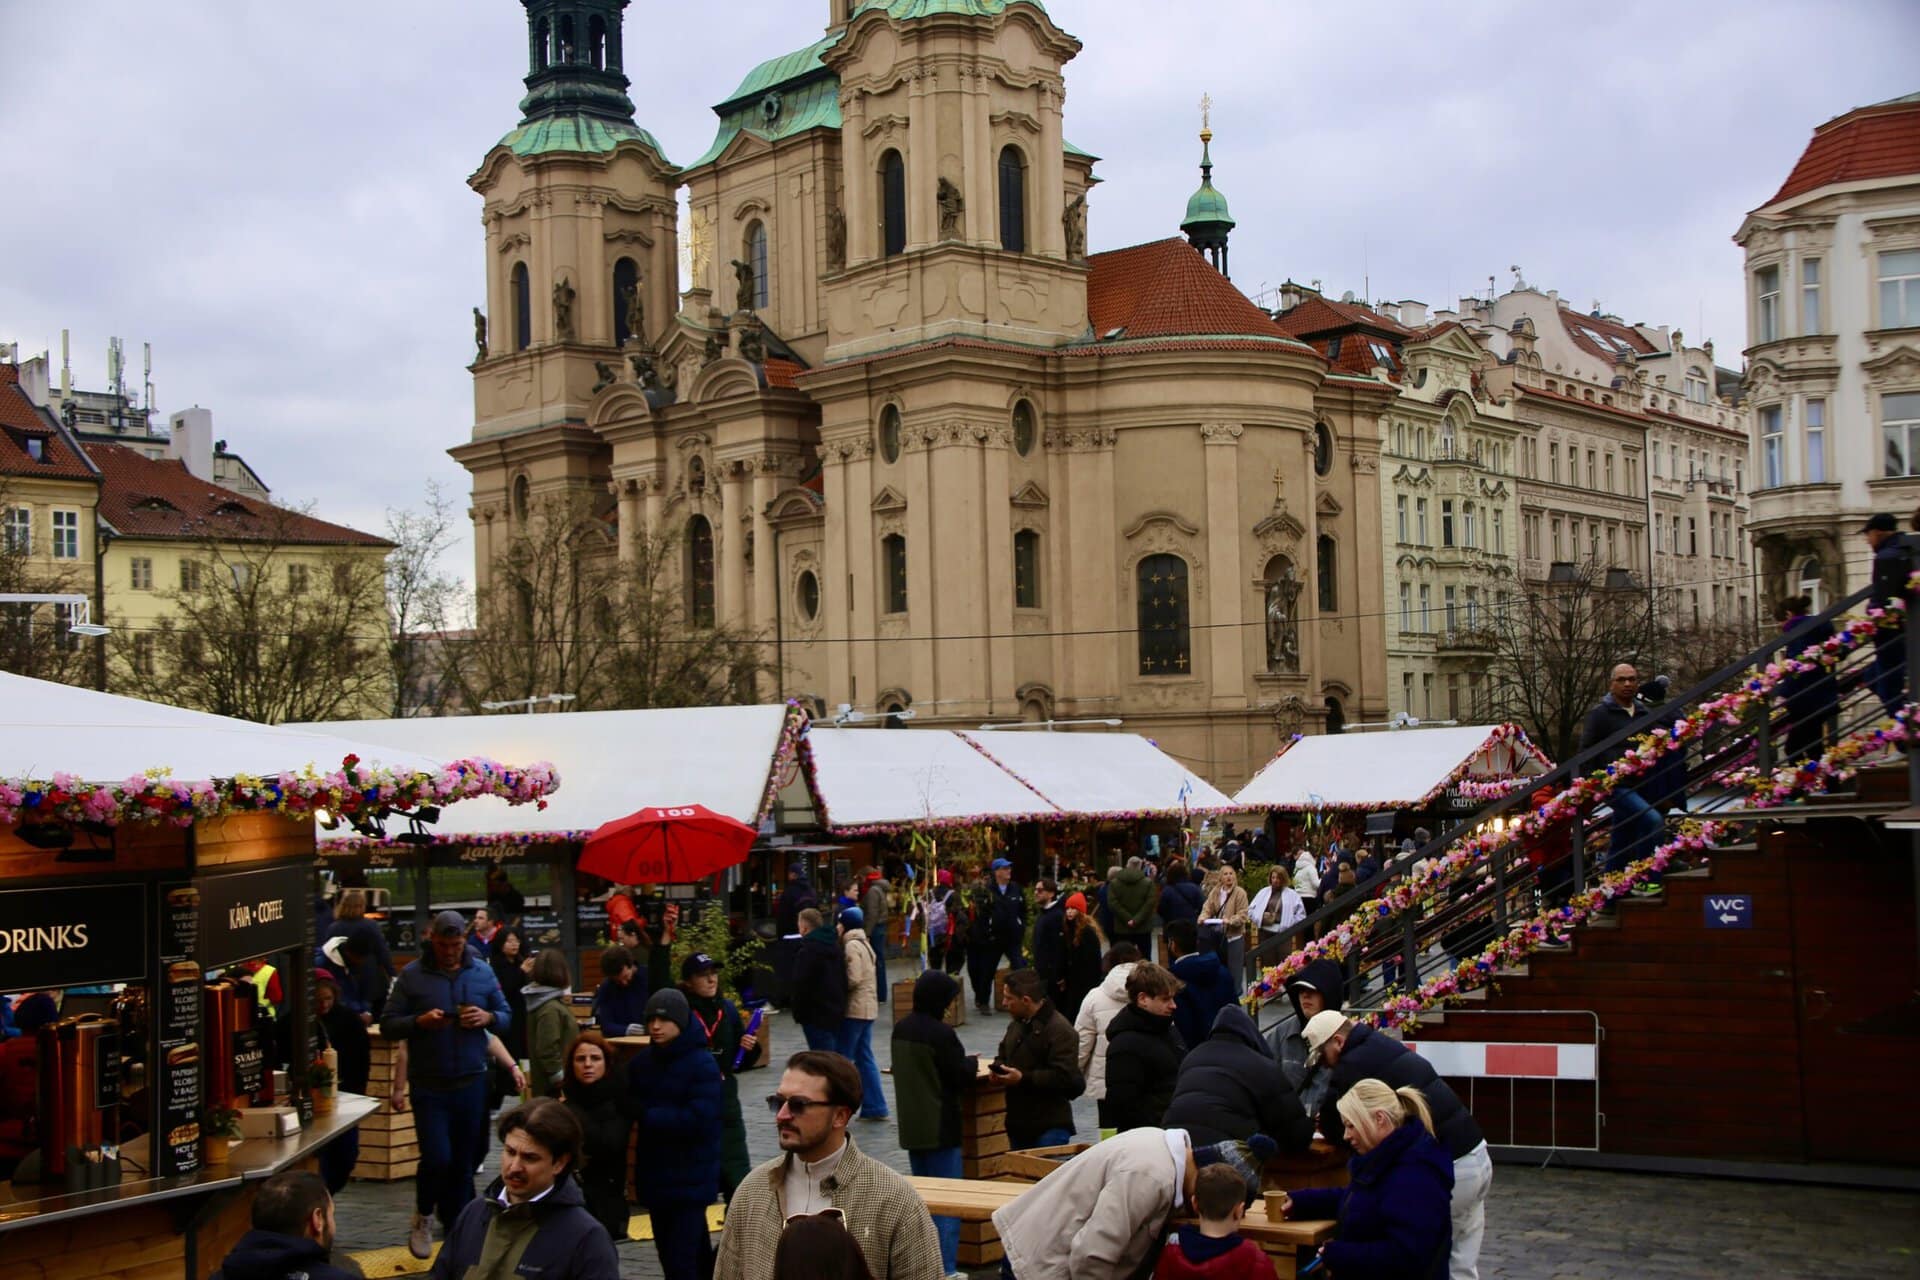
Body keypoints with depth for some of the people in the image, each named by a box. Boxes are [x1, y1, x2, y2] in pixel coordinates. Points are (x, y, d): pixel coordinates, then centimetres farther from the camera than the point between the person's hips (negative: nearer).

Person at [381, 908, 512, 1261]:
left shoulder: (482, 973, 4)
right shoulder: (412, 976, -3)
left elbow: (507, 1016, 12)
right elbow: (387, 1026, -3)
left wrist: (488, 1017, -10)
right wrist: (419, 1021, -21)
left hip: (471, 1082, 3)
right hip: (428, 1085, -2)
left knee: (463, 1163, 8)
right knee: (437, 1158, -10)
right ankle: (423, 1216, 19)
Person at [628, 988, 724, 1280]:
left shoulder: (702, 1064, -14)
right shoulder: (641, 1062, 5)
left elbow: (699, 1120, -21)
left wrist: (647, 1115, -15)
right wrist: (649, 1113, -12)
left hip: (691, 1176, -7)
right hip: (655, 1172, 7)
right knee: (668, 1251, 18)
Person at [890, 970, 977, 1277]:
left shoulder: (900, 1029, 4)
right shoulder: (941, 1033, -20)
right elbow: (961, 1078, -15)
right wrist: (972, 1062, 7)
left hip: (911, 1125, 8)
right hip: (940, 1127, -8)